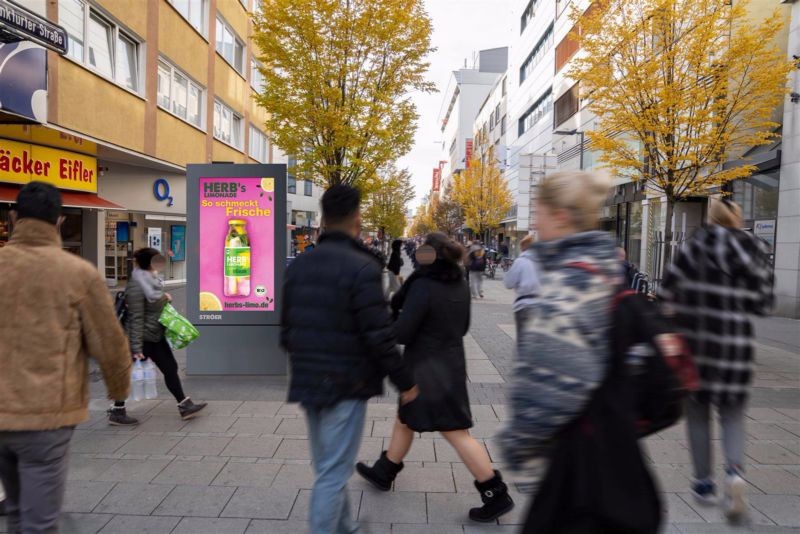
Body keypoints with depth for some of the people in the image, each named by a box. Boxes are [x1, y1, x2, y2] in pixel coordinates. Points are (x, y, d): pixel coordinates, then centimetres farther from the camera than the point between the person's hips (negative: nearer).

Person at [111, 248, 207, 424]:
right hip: (143, 338, -9)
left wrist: (164, 297, 2)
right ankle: (116, 412, 23)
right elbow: (136, 319, -22)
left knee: (170, 369, 10)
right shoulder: (136, 287, -20)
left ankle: (185, 406, 18)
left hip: (156, 336, 9)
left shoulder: (152, 280, 5)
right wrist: (136, 348, -22)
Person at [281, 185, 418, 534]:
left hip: (308, 383, 8)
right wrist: (404, 382, -6)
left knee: (327, 466, 22)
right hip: (346, 386, -7)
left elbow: (286, 329, 10)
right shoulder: (362, 268, -18)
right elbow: (380, 337, -19)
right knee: (333, 473, 5)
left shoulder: (298, 266, 4)